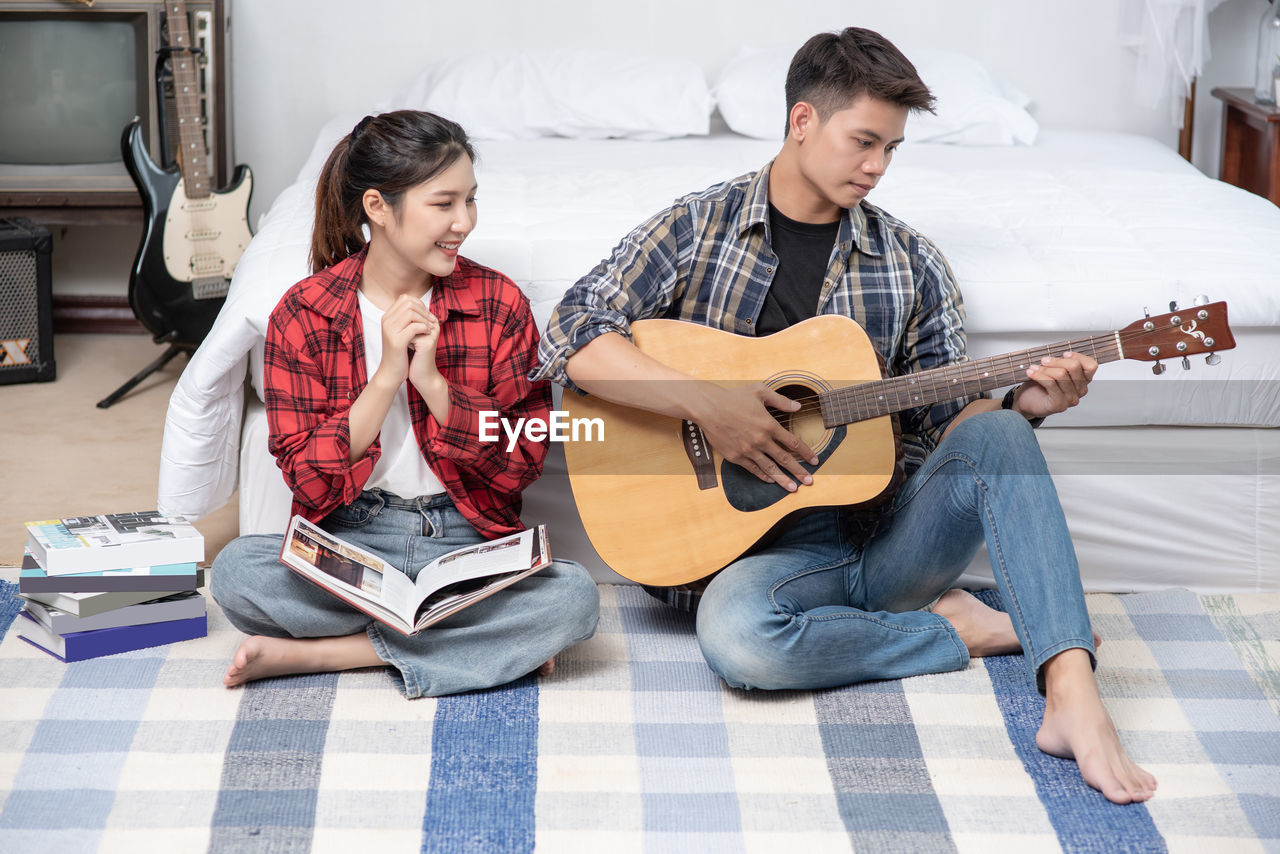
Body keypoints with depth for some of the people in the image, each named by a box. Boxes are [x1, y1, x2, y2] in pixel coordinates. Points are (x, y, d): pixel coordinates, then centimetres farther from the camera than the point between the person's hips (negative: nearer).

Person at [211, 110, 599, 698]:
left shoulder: (499, 303, -1)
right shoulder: (303, 313, -3)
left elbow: (524, 462, -5)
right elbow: (308, 479, -8)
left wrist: (431, 381, -16)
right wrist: (386, 376, -17)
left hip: (468, 540, 1)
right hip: (350, 538, -1)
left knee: (575, 596, -29)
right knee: (235, 570, -30)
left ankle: (321, 652, -20)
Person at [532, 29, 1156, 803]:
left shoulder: (910, 262, 9)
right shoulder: (696, 230, 1)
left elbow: (943, 420, 10)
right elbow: (571, 341, -9)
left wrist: (1020, 405, -12)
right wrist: (703, 400, -20)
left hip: (891, 531, 2)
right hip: (774, 542, -2)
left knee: (996, 435, -28)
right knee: (734, 632, -37)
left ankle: (1072, 696, -36)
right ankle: (963, 631, -15)